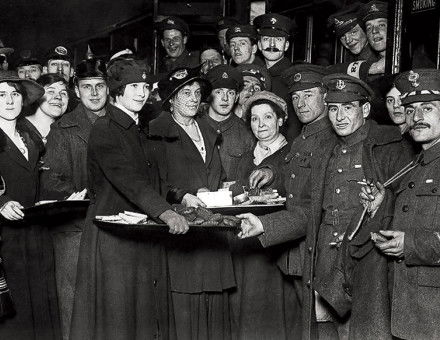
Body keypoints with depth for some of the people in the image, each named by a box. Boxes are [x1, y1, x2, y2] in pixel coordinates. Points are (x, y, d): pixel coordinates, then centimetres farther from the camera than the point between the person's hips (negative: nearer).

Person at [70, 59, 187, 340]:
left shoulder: (140, 132, 17)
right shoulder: (104, 129, -9)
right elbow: (126, 177, -23)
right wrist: (164, 211, -34)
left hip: (145, 234, 8)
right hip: (113, 237, -8)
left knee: (146, 312, 8)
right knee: (116, 316, -3)